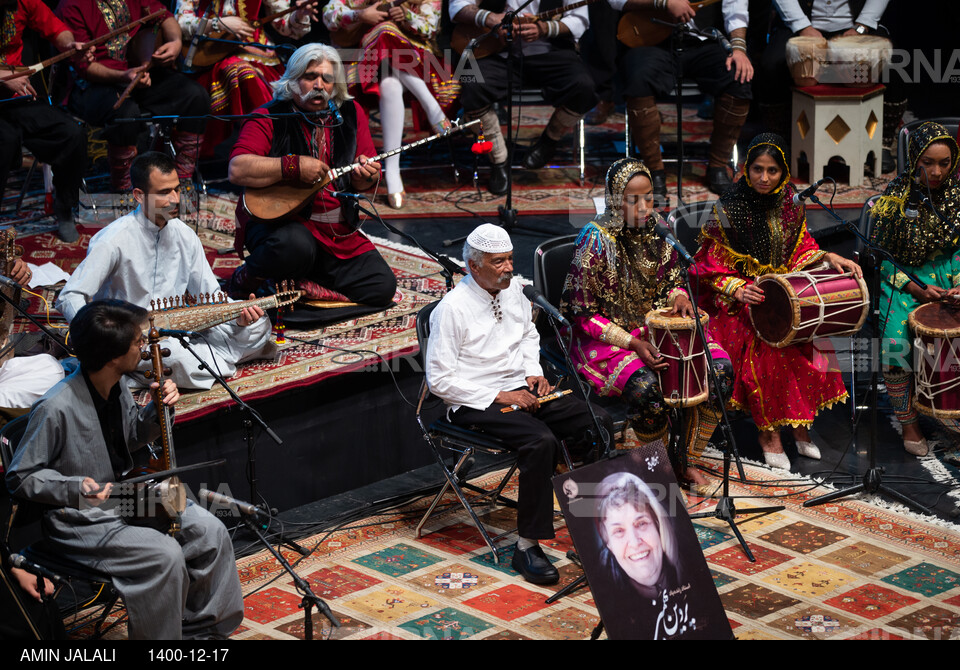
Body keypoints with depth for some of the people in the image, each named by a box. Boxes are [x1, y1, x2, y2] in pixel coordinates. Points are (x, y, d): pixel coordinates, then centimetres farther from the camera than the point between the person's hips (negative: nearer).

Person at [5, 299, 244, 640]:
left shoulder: (117, 385, -2)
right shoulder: (56, 408, -27)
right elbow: (20, 477, -17)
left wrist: (159, 408, -2)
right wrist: (76, 488, -31)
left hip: (126, 498, 9)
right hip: (80, 520, -8)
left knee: (211, 531, -3)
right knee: (164, 555, -26)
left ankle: (201, 627, 14)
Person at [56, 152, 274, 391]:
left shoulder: (185, 236, 2)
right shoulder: (113, 241, -17)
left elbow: (211, 296, 8)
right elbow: (69, 299, -19)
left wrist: (238, 315, -14)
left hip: (177, 331, 5)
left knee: (258, 323, -7)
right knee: (175, 356, -38)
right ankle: (222, 359, -9)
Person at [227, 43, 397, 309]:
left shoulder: (350, 114, 8)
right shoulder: (270, 118, -7)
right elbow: (237, 170, -21)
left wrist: (365, 177, -15)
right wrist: (293, 166, -26)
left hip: (338, 233, 5)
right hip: (278, 220, -5)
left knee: (381, 288, -9)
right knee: (295, 246, -40)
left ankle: (302, 281, 7)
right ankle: (248, 278, -7)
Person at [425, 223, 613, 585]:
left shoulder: (513, 290, 7)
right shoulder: (452, 308, -15)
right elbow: (440, 379, -16)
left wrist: (534, 373, 8)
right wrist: (498, 397, -19)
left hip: (520, 390, 8)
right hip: (476, 403, -7)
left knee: (598, 421, -10)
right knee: (541, 440, -34)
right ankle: (527, 547, -27)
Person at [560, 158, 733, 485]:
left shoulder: (657, 227, 1)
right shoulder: (596, 240, -16)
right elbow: (582, 313, -14)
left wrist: (678, 295, -9)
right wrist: (632, 344, -23)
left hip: (658, 327, 6)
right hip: (609, 336, -6)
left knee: (721, 369, -15)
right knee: (645, 386, -35)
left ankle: (682, 457, 1)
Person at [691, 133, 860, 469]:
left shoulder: (790, 202, 5)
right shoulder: (729, 207, -8)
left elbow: (801, 248, 16)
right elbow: (713, 264, -5)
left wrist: (828, 258, -2)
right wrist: (737, 289, -21)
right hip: (740, 299, -4)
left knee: (812, 338, -21)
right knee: (768, 346, -28)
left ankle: (799, 423, -4)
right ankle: (768, 431, -12)